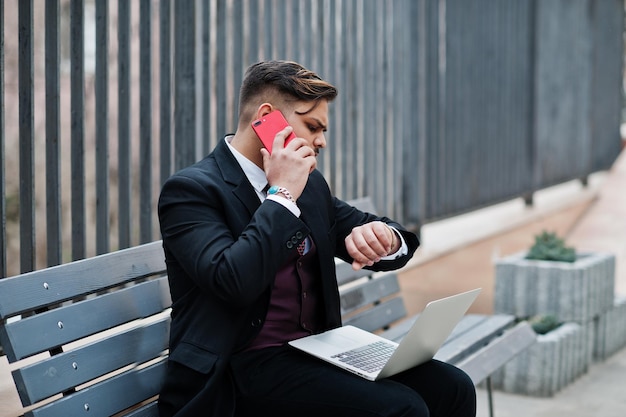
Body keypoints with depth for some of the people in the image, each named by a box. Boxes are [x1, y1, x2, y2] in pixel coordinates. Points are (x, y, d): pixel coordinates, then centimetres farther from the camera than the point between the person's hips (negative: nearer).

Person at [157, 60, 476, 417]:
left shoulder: (311, 186, 14)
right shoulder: (191, 189, -9)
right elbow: (233, 281, -24)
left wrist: (383, 237, -8)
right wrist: (282, 194, -15)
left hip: (316, 352, 8)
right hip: (245, 369, -7)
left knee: (452, 388, -10)